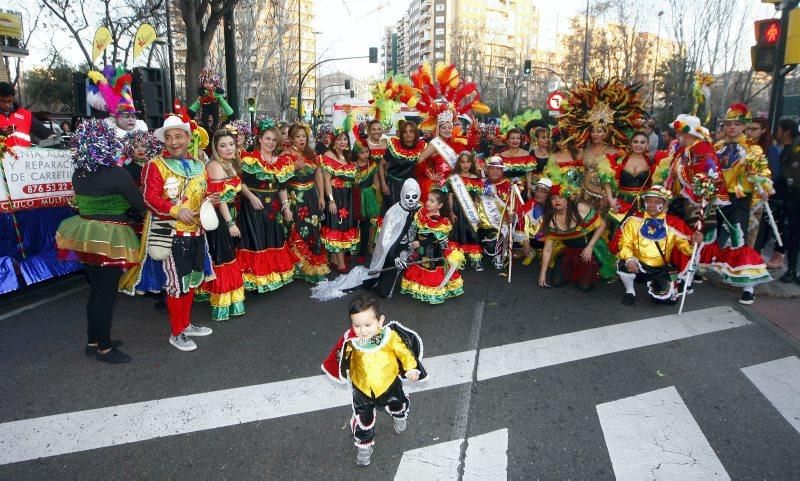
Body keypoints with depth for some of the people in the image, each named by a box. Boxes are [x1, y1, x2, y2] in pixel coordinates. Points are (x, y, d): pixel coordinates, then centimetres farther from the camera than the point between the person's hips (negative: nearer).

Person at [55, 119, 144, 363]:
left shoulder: (78, 174, 3)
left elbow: (83, 202, 10)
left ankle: (93, 341, 29)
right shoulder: (116, 174, -17)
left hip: (84, 233, 7)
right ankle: (104, 348, 13)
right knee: (106, 294, 3)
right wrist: (131, 215, 8)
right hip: (110, 238, -7)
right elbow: (139, 204, -12)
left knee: (96, 291, 18)